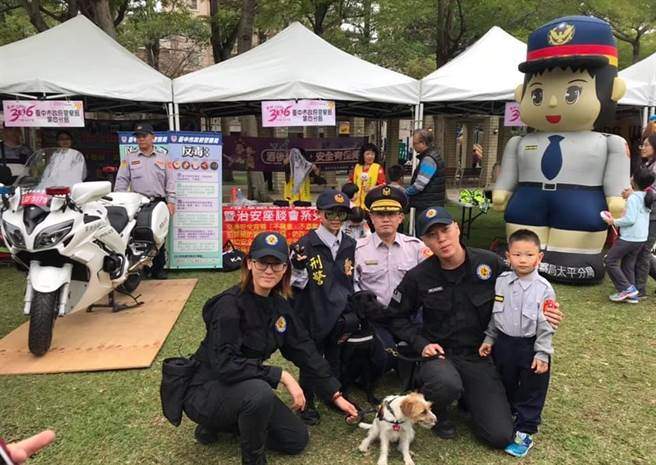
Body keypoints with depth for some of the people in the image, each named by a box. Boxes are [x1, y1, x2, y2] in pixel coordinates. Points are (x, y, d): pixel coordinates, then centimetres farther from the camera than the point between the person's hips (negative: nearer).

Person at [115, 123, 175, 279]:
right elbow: (121, 180, 7)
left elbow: (170, 180, 6)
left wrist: (171, 201, -3)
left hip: (159, 203, 0)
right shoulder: (130, 157, 10)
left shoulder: (163, 157, 10)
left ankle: (158, 269, 13)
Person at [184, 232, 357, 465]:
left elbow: (304, 350, 0)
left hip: (245, 388, 7)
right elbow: (224, 365, -33)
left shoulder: (279, 305, -3)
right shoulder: (229, 305, -26)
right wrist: (281, 375, -30)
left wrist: (335, 394, 0)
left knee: (297, 439, 7)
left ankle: (224, 422, 19)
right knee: (260, 391, -37)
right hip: (206, 391, -7)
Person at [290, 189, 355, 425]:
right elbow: (295, 285, -9)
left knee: (339, 359, 16)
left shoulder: (350, 245, 5)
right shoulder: (306, 244, -12)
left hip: (341, 317, 4)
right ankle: (307, 403, 29)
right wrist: (299, 269, -28)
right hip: (313, 316, -4)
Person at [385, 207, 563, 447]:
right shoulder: (418, 277, -9)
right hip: (439, 354, -1)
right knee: (447, 385, -37)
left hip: (480, 356, 2)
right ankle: (436, 412, 1)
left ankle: (467, 396, 23)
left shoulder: (491, 263, -8)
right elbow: (396, 317, 4)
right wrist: (421, 343, -9)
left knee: (501, 436, -7)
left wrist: (541, 314, -12)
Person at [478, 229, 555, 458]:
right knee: (505, 385, 21)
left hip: (531, 347, -3)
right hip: (503, 344, 4)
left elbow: (546, 326, -11)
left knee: (531, 391, 9)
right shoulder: (500, 282, -4)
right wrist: (489, 339, 6)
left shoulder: (544, 289, -15)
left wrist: (542, 354, -13)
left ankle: (525, 432, 23)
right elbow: (492, 315, 6)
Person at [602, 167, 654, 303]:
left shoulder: (633, 197, -16)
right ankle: (632, 294, 14)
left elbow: (630, 220, -21)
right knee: (628, 265, 14)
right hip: (641, 238, 9)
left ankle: (627, 288, -3)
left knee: (610, 261, -1)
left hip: (629, 238, -9)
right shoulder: (647, 197, 10)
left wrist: (614, 222, -9)